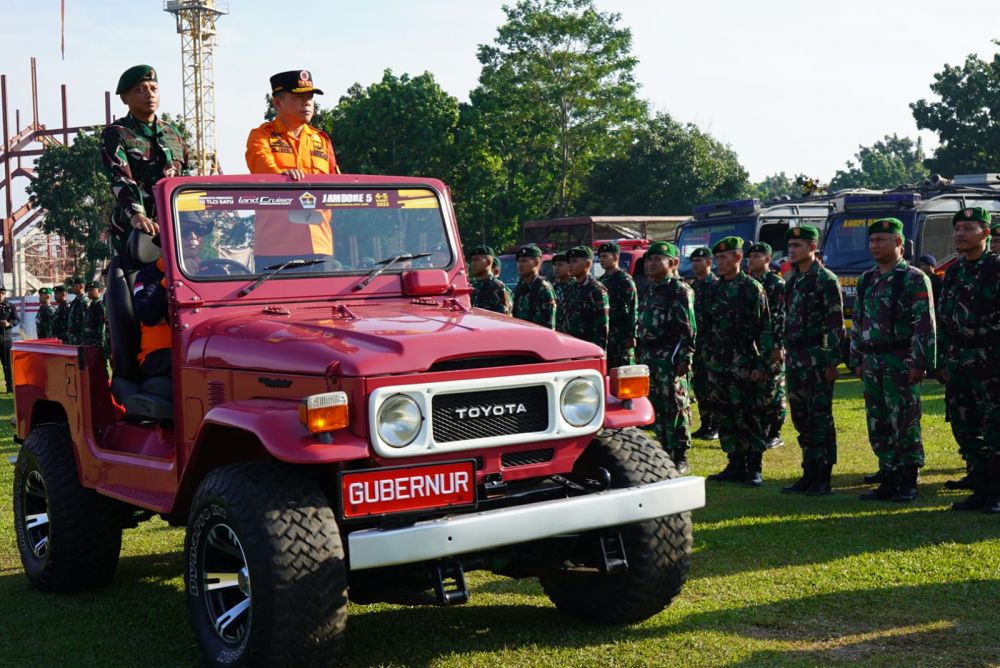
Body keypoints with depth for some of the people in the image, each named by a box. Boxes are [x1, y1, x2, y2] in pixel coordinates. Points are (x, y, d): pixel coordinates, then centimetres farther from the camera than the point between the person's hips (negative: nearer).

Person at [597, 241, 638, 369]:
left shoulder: (625, 280, -7)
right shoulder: (601, 280, 18)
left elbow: (633, 310, -13)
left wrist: (631, 336, -19)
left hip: (621, 337, -8)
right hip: (604, 336, 8)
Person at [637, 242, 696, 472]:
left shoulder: (679, 289, -7)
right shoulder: (648, 291, 18)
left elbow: (688, 327, -12)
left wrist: (685, 357, -18)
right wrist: (641, 356, 18)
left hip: (670, 357, -8)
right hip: (649, 356, 8)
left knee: (676, 407, -6)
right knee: (657, 408, 10)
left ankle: (681, 458, -1)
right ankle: (666, 452, 18)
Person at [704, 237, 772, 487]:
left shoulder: (752, 288, -5)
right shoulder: (715, 289, 13)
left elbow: (765, 329, -8)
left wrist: (762, 364, -14)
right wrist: (707, 358, 13)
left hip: (744, 363, -6)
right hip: (717, 363, 6)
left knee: (748, 416, -5)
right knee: (725, 416, 8)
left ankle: (754, 469, 1)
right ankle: (735, 465, 16)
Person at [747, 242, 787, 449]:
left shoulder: (777, 284, -6)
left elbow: (782, 317, -12)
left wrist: (779, 346, -18)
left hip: (771, 348, -6)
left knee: (773, 392, -1)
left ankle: (774, 435, 5)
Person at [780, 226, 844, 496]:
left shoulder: (826, 279, -9)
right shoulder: (793, 280, 16)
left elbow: (836, 323, -13)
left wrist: (832, 362, -17)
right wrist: (788, 356, 16)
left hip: (817, 359, -8)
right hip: (794, 359, 8)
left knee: (820, 419, -4)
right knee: (801, 419, 11)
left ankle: (823, 480, 1)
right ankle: (809, 475, 19)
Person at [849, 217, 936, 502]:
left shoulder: (914, 279, -6)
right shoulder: (867, 280, 14)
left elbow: (925, 325, -11)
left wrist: (920, 363, -16)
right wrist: (857, 360, 14)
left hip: (900, 362, -7)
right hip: (872, 362, 7)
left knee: (905, 423, -2)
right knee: (878, 425, 9)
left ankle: (908, 484, 6)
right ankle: (889, 480, 17)